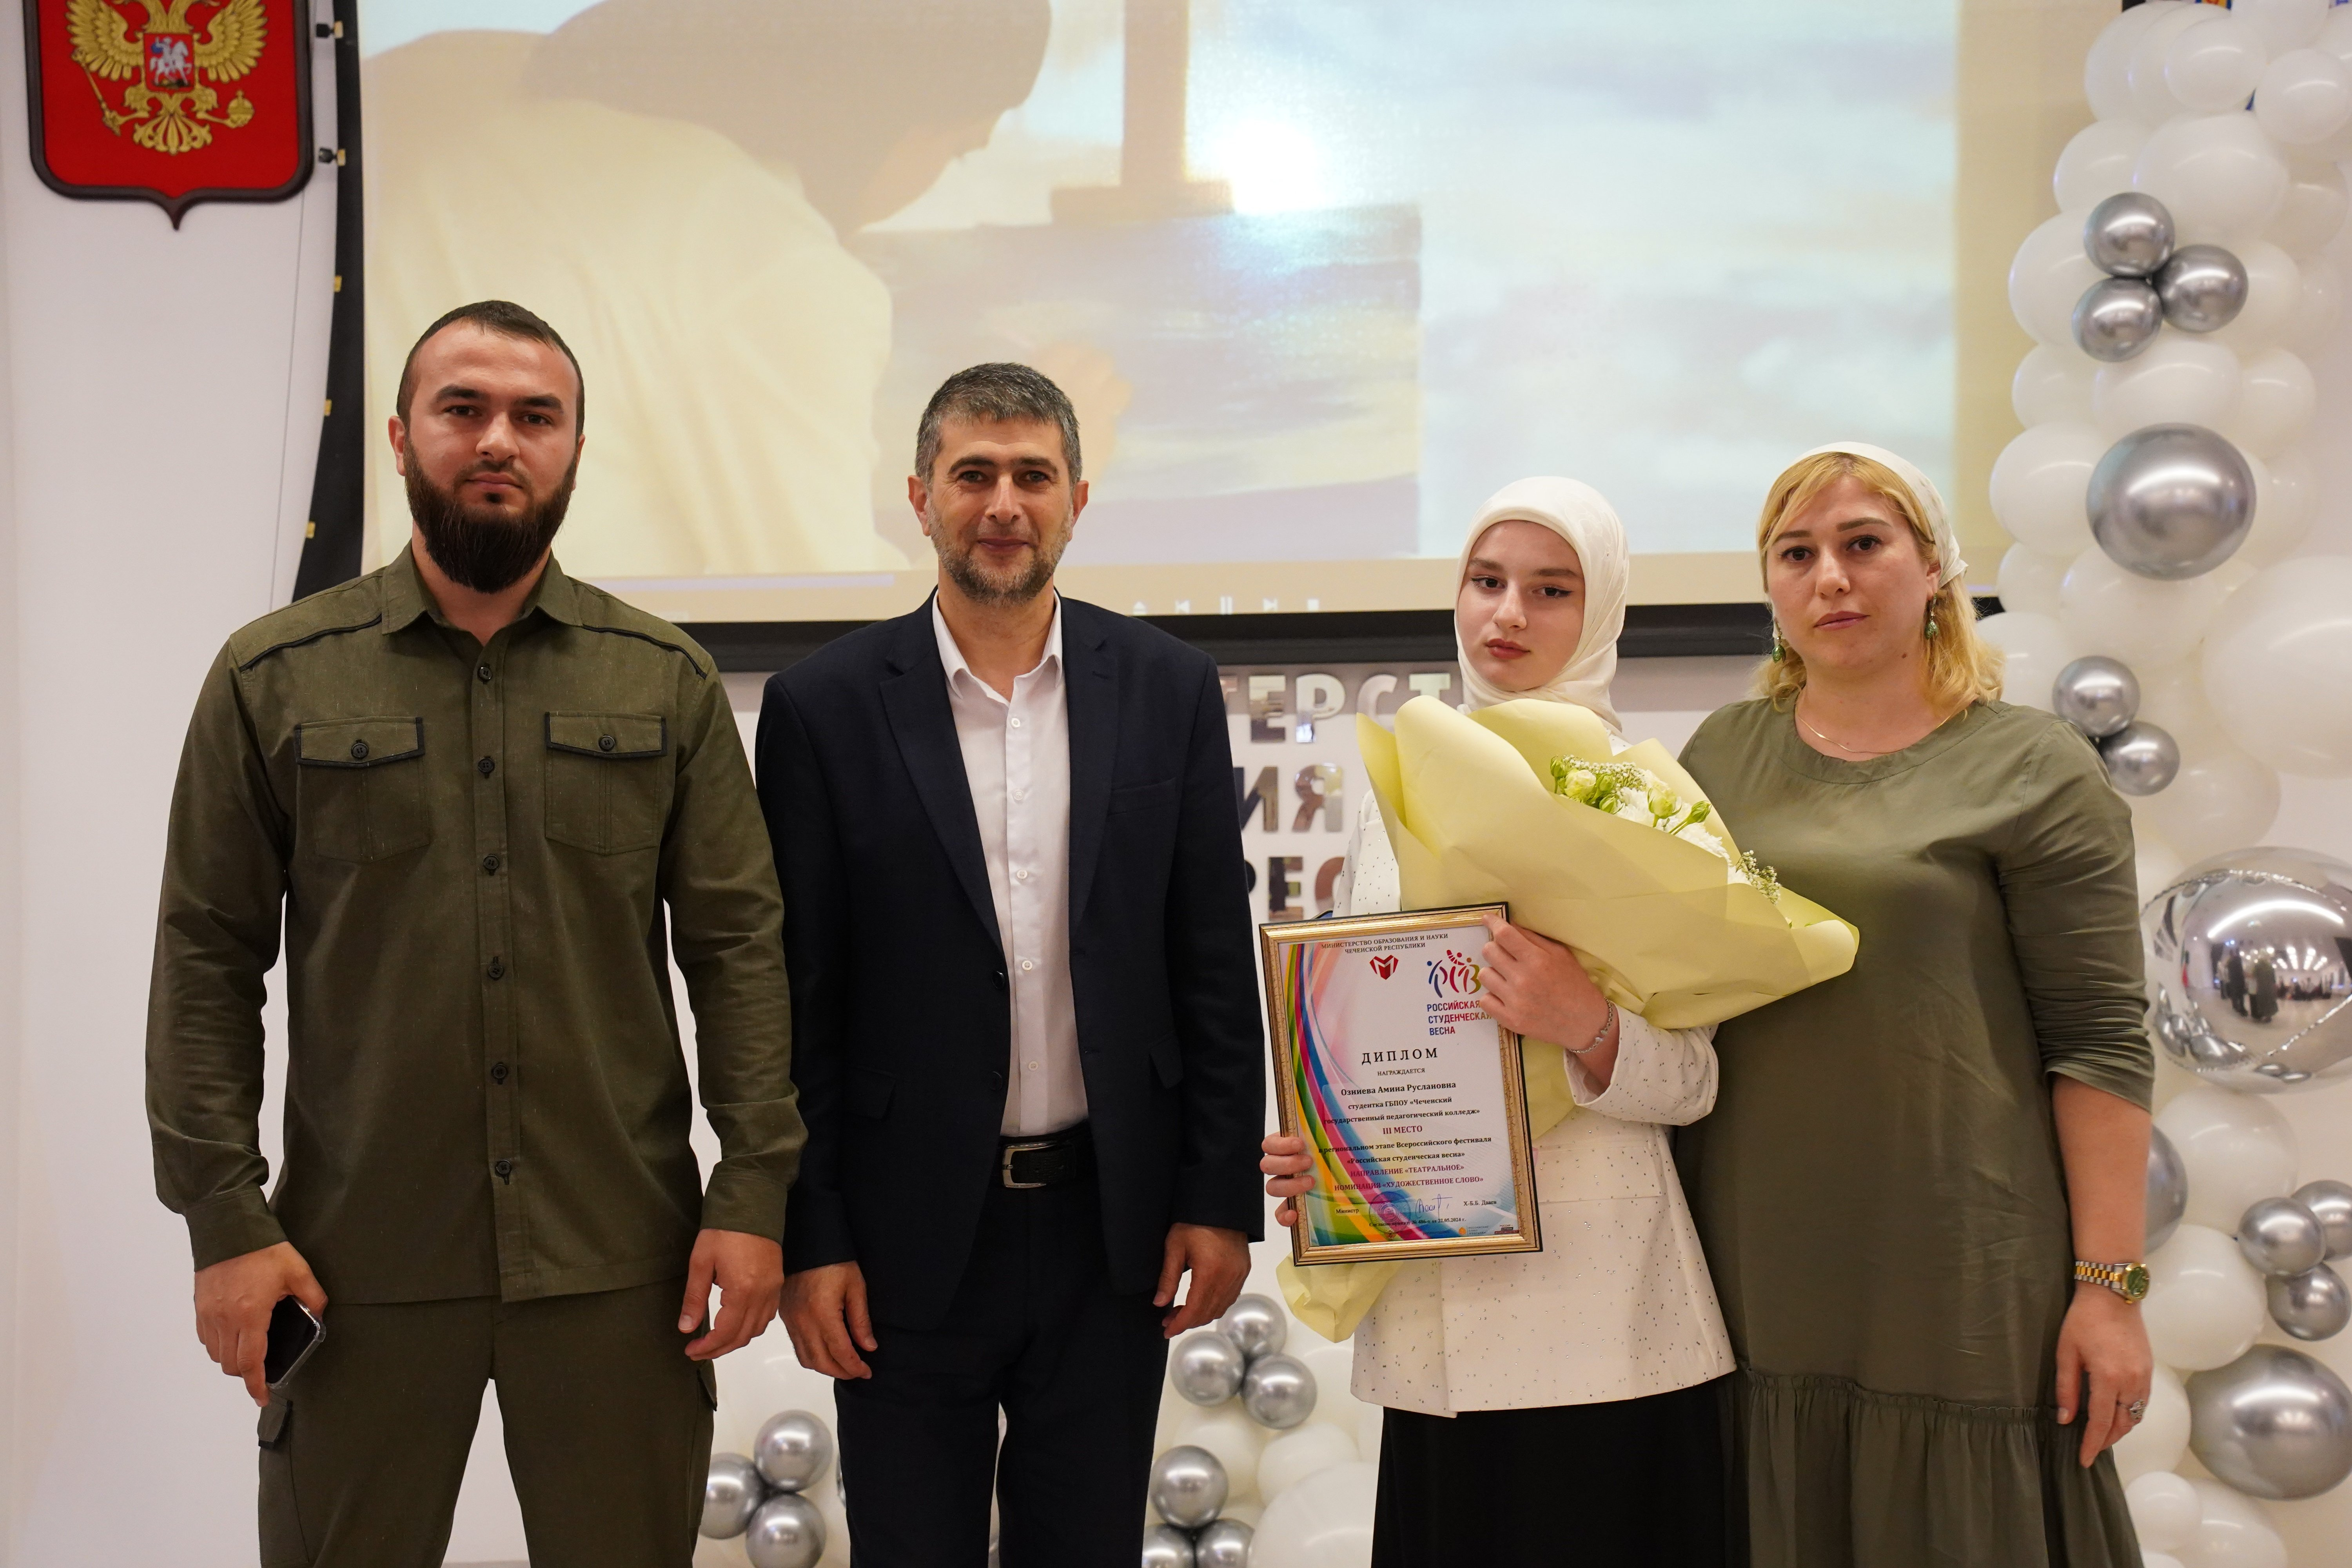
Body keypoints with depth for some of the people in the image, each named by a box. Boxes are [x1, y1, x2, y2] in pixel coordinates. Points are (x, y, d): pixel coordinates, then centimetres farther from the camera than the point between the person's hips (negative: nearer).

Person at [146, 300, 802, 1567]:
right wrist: (223, 1219, -5)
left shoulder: (666, 680, 4)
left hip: (618, 1260, 1)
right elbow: (207, 960, 1)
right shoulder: (274, 679, 2)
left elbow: (737, 941, 2)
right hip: (360, 1265, 0)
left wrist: (754, 1191, -5)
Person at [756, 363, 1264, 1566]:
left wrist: (1222, 1197, 0)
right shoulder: (826, 705, -4)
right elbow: (795, 999, -3)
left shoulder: (1168, 688, 1)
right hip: (910, 1238, -1)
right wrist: (809, 1239, -5)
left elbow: (1216, 963, 3)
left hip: (1114, 1227, 2)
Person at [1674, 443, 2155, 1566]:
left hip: (1950, 1280, -4)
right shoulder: (1722, 755, 10)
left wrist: (2109, 1286, -10)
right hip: (1752, 1272, 4)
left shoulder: (2031, 770, -2)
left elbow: (2099, 1044, -7)